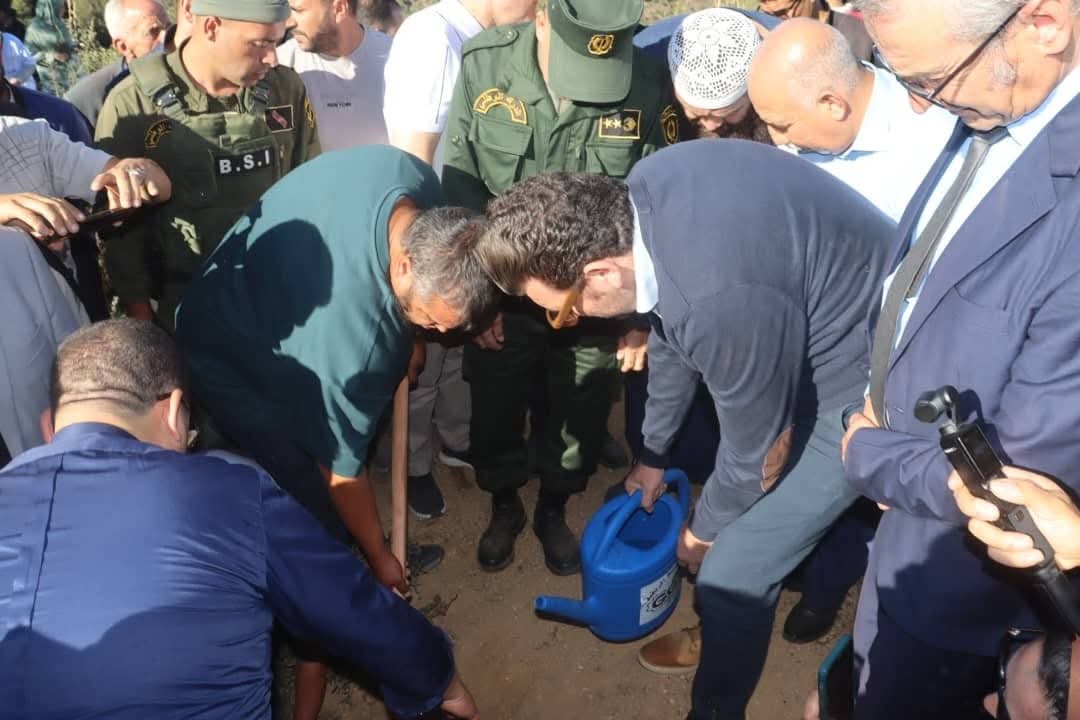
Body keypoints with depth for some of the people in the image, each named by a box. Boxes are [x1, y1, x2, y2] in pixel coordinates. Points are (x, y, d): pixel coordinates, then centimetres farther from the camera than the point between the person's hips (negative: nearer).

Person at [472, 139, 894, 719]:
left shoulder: (721, 300, -38)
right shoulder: (642, 192, -12)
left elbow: (758, 453, -21)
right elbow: (673, 328, 5)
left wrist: (704, 530, 1)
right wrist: (654, 452, 18)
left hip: (864, 387, -8)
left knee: (732, 573, 0)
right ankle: (722, 632, 47)